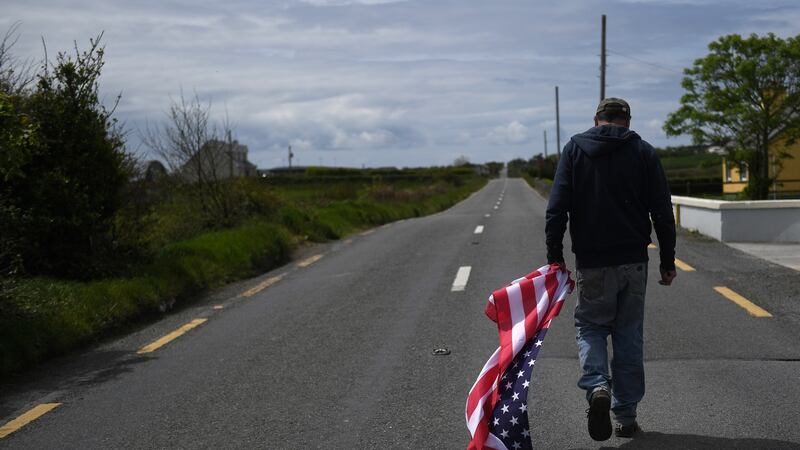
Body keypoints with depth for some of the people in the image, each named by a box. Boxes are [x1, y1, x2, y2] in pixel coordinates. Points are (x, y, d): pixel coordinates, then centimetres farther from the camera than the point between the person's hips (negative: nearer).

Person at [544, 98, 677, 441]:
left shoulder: (574, 149, 4)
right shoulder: (643, 152, 5)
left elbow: (557, 209, -4)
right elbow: (662, 212, 1)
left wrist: (555, 256, -1)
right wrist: (667, 261, 6)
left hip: (591, 262, -1)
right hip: (634, 260, 1)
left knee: (590, 326, 12)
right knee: (629, 335, 10)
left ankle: (597, 386, -16)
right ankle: (626, 417, 13)